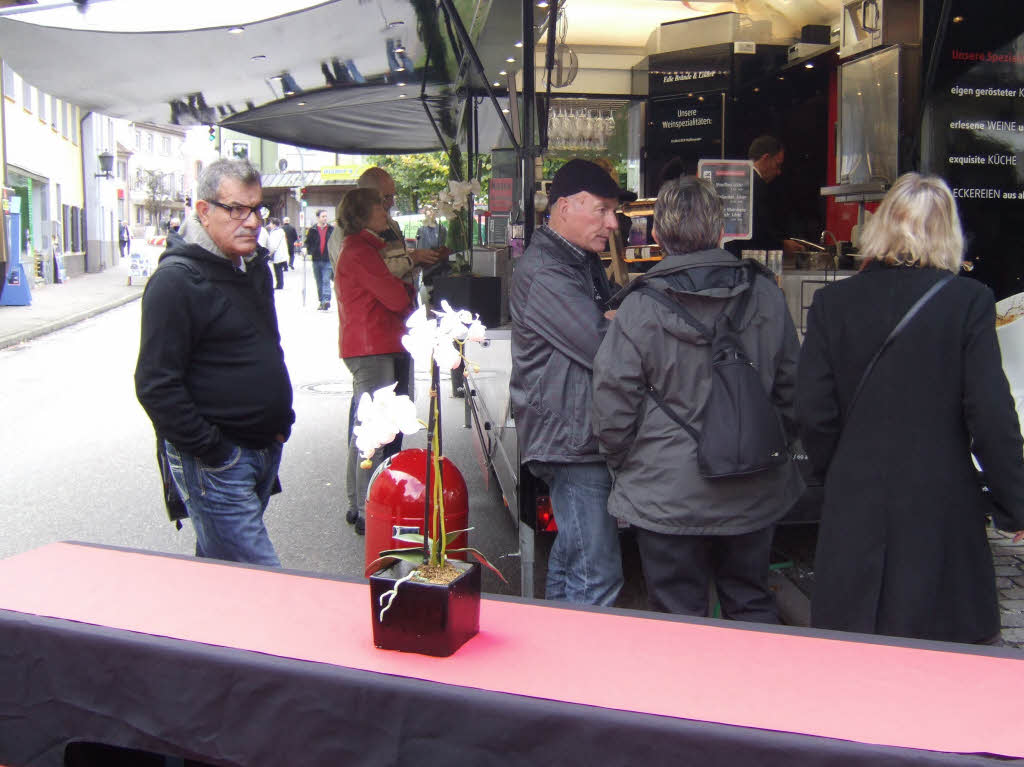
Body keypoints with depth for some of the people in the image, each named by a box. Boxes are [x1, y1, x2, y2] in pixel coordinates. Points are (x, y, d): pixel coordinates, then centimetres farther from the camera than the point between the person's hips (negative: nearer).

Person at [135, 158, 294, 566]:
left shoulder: (255, 266, 12)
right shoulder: (177, 279, -15)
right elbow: (156, 385, -19)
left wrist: (282, 419, 15)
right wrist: (213, 451, -18)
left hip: (265, 448, 8)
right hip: (213, 462, -8)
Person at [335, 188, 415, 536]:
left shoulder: (359, 248, 20)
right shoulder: (361, 252, -13)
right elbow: (398, 299, -17)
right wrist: (409, 289, 4)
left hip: (364, 347, 11)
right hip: (373, 349, -11)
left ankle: (357, 506, 25)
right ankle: (368, 513, -6)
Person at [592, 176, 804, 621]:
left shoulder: (639, 309, -14)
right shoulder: (766, 297, -2)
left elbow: (613, 405, -10)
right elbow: (791, 388, 7)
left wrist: (620, 468, 8)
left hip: (668, 497, -4)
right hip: (754, 494, 4)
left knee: (679, 619, 10)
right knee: (752, 607, 20)